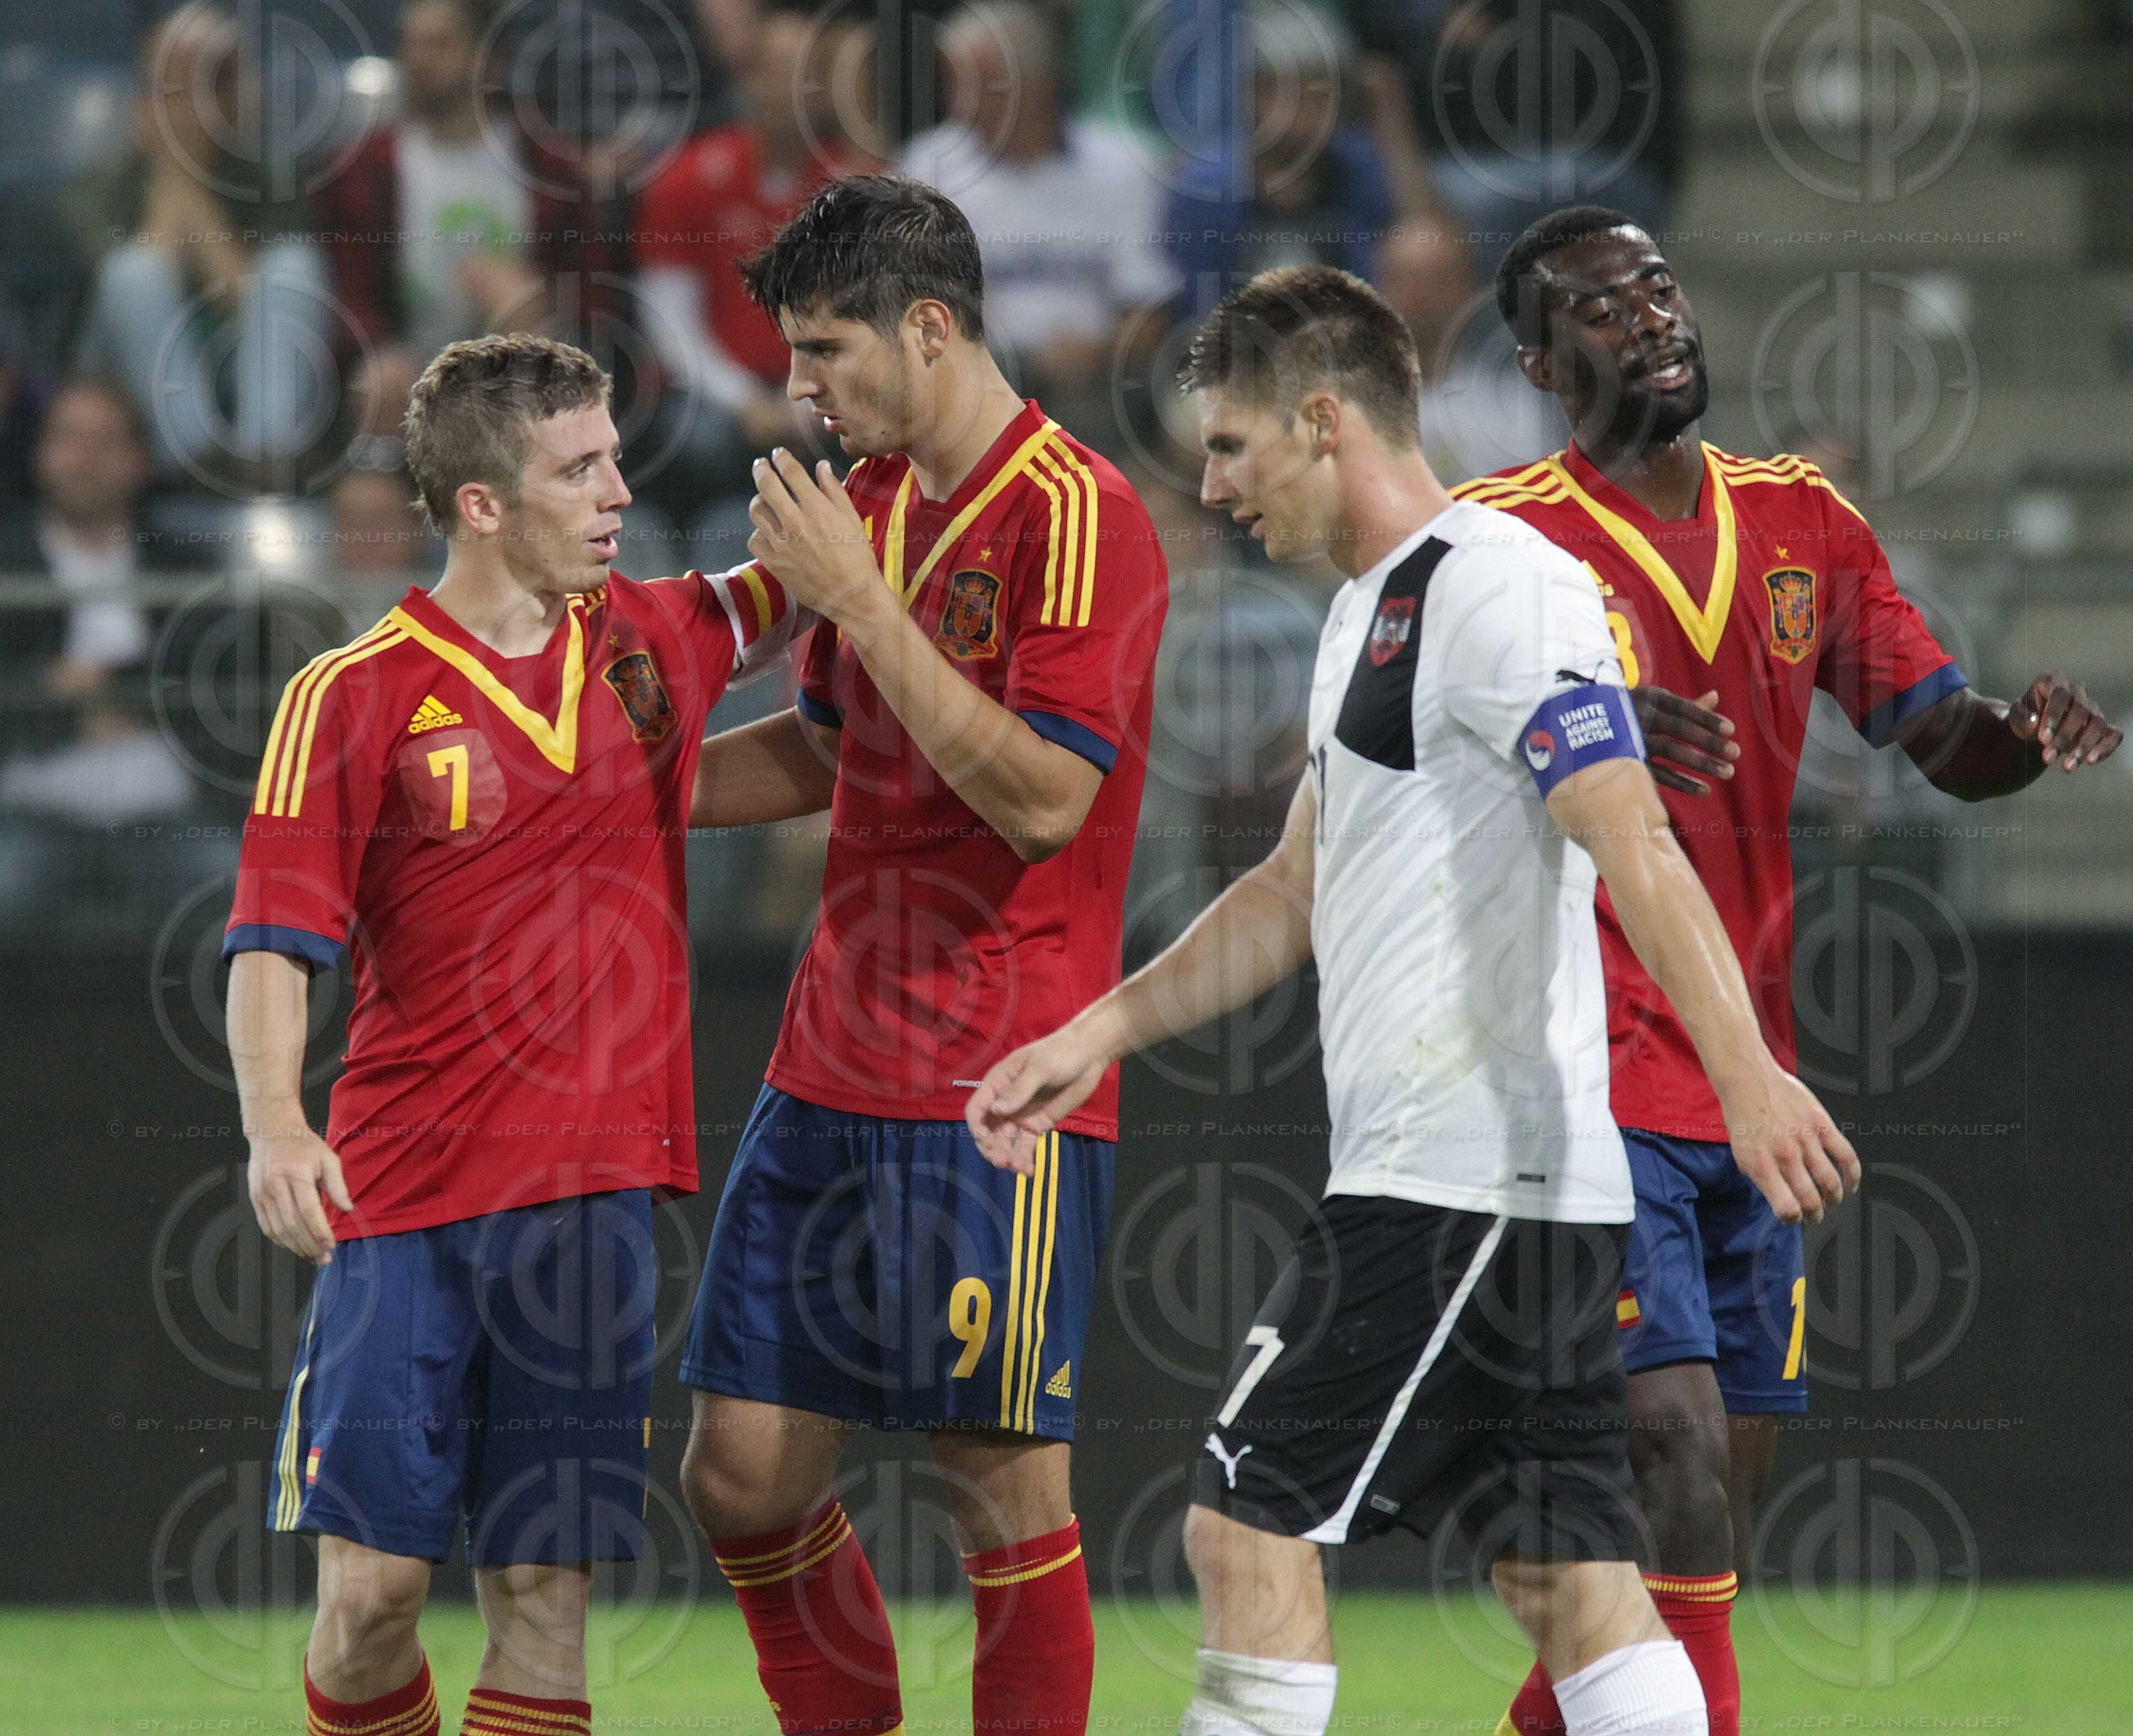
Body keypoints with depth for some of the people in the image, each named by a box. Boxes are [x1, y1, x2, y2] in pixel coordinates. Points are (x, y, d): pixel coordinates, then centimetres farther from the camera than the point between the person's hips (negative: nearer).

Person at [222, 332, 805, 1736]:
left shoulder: (649, 644, 10)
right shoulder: (356, 698, -4)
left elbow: (794, 589, 30)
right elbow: (273, 942, -9)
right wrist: (274, 1120, -25)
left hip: (591, 1194, 3)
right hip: (402, 1195, -3)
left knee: (547, 1589, 0)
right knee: (374, 1580, -6)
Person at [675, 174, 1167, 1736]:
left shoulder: (1075, 516, -12)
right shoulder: (870, 499, 14)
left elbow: (1041, 795, -20)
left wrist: (860, 600, -20)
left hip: (1002, 1089, -8)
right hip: (833, 1072, 8)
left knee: (1005, 1487, -4)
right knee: (743, 1475, 7)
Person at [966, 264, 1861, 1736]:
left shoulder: (1498, 590, -12)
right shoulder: (1373, 610, 20)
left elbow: (1636, 849, -24)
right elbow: (1299, 893, 30)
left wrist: (1748, 1075, -34)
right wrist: (1100, 1035, 26)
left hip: (1466, 1182, -10)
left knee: (1251, 1522, -7)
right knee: (1567, 1573, 4)